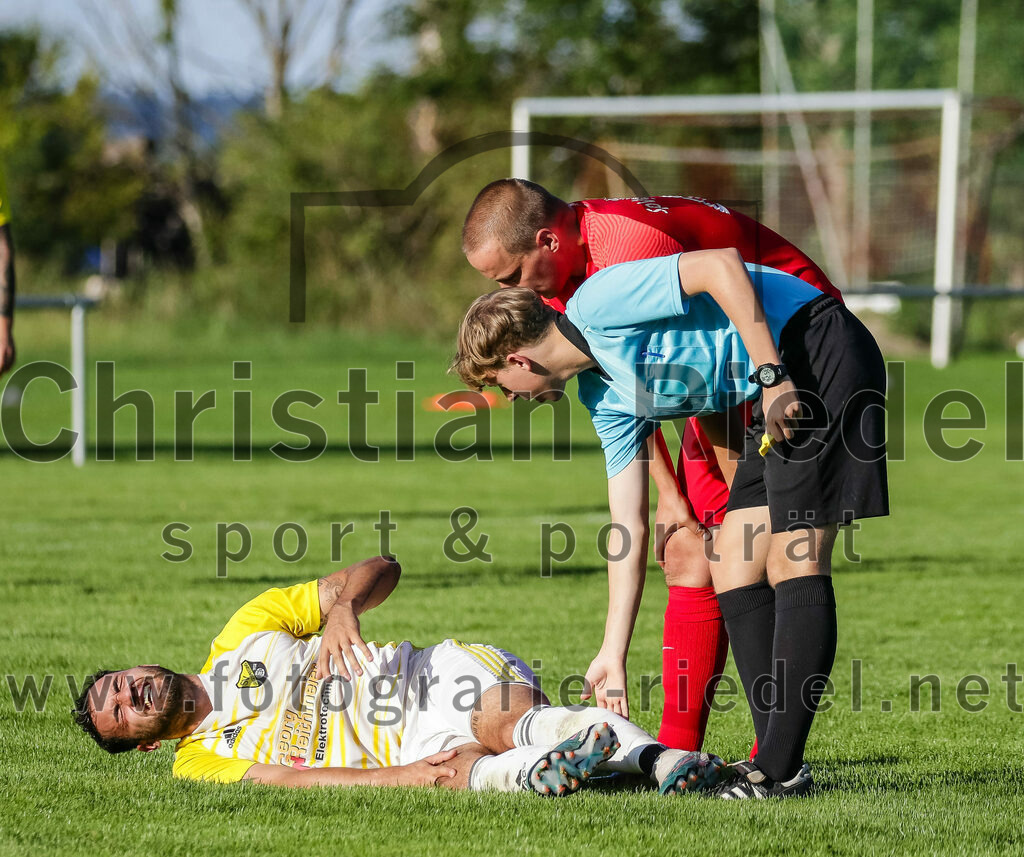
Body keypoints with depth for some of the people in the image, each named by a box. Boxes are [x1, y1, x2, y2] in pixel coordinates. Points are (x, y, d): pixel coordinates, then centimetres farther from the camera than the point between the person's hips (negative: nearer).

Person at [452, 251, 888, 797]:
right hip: (777, 387, 10)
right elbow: (629, 526, 16)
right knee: (733, 566, 7)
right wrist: (613, 655, 16)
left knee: (793, 559, -13)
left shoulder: (599, 303, -12)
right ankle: (775, 761, 8)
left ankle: (781, 770, -16)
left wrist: (771, 376, -24)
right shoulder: (605, 397, 14)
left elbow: (722, 266, -22)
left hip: (822, 353, -10)